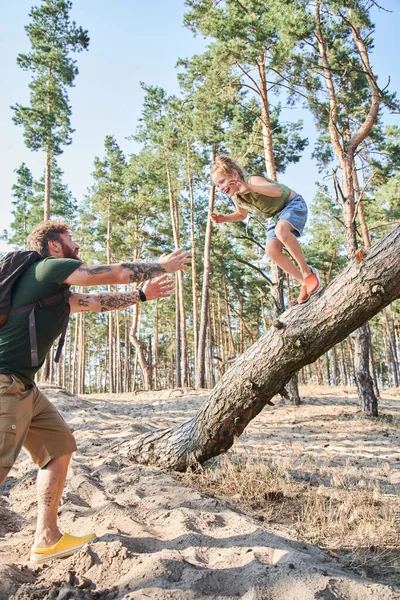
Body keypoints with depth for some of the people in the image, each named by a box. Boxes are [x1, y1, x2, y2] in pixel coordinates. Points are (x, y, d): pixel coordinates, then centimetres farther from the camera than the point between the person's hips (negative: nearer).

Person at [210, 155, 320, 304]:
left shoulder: (252, 180, -30)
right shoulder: (236, 198, -6)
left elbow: (278, 190, -48)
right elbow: (242, 214, 16)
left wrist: (249, 188, -61)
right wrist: (224, 218, -3)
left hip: (293, 204, -7)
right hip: (276, 215, 8)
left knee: (281, 230, -39)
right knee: (271, 250, -15)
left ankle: (308, 272, -23)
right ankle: (304, 282, -1)